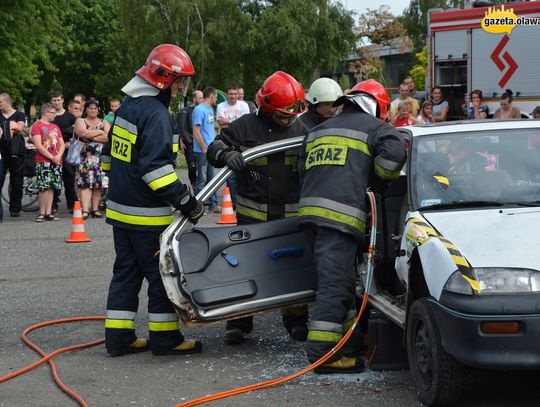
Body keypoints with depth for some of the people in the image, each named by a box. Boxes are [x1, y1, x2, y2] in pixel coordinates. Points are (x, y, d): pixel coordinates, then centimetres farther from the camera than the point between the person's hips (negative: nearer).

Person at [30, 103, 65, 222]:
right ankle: (42, 213, -4)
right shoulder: (37, 125, -2)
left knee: (51, 187, 4)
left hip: (56, 162, 6)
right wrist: (51, 157, -13)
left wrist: (58, 156, -5)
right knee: (44, 187, -10)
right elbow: (38, 146, -11)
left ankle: (48, 212, 7)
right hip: (43, 162, -6)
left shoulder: (55, 127, 19)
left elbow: (62, 144, 14)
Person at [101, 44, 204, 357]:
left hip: (120, 209, 9)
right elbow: (156, 167, -25)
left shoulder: (127, 107, 12)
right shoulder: (156, 114, -18)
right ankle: (165, 339, 6)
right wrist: (186, 201, -21)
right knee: (162, 275, 1)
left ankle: (119, 337, 15)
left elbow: (110, 155, 20)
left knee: (126, 272, 13)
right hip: (147, 215, -9)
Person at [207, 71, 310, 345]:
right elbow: (214, 148, -5)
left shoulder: (301, 130, 8)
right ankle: (238, 322, 13)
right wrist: (227, 155, -26)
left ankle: (297, 320, 23)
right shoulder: (245, 127, -3)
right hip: (252, 214, -2)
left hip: (291, 215, 3)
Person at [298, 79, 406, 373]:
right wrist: (381, 182, 5)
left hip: (309, 208, 8)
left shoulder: (318, 131, 28)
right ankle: (322, 352, -14)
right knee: (334, 283, -10)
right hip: (340, 214, -8)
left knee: (340, 279, 20)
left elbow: (304, 170, 30)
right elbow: (394, 152, -12)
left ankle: (348, 336, 29)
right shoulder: (375, 128, 6)